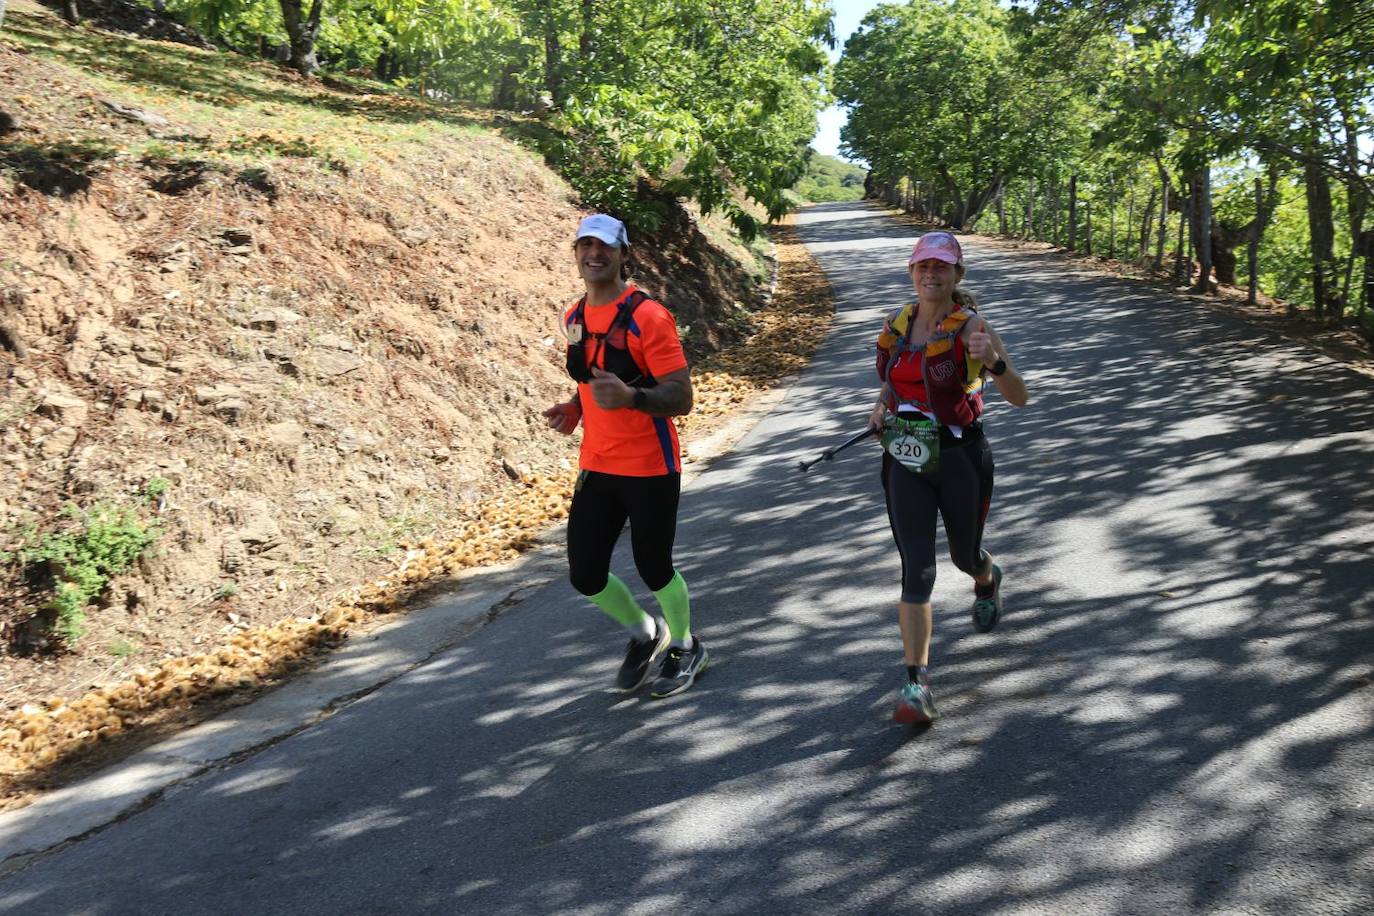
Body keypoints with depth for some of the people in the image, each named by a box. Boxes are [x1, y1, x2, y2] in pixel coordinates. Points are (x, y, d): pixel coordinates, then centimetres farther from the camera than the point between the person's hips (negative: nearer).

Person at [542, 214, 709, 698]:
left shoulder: (648, 316, -14)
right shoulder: (575, 317, 8)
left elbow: (681, 397, -18)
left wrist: (630, 397, -36)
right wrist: (575, 409, 4)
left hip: (650, 468, -6)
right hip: (596, 467, 6)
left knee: (654, 569, 6)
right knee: (585, 576, 7)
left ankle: (686, 648, 36)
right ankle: (645, 633, 36)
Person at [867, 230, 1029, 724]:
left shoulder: (970, 325, -11)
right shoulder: (899, 321, 3)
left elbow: (1020, 397, -17)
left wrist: (994, 362, -37)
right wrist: (882, 404, 1)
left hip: (960, 456, -2)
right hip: (906, 460, 3)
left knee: (965, 554, 19)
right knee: (916, 567, -8)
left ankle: (988, 580, 58)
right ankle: (916, 684, -7)